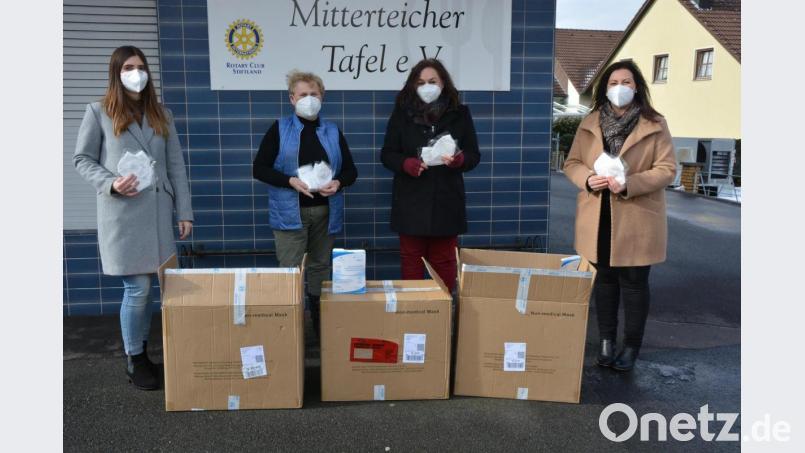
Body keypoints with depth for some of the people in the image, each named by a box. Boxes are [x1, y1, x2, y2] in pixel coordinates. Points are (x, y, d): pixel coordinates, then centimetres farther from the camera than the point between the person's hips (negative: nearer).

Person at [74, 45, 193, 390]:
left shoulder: (161, 115, 13)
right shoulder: (99, 112, 3)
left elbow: (176, 166, 11)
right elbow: (82, 160, 4)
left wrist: (184, 211, 6)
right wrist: (110, 183, -15)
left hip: (158, 212, 4)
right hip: (122, 214, -4)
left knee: (149, 287, 8)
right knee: (137, 288, -4)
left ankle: (142, 353, 24)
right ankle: (134, 361, 14)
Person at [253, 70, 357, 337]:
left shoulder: (333, 132, 9)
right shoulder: (279, 129, 1)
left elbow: (351, 171, 11)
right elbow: (259, 169, -3)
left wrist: (338, 183, -12)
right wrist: (291, 181, -18)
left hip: (325, 212, 3)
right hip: (290, 212, -3)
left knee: (321, 267, 13)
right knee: (290, 271, -3)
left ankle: (321, 326, 26)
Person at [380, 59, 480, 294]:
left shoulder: (459, 113, 4)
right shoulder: (402, 113, 3)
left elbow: (474, 155, 5)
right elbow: (387, 154, 4)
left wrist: (458, 160, -18)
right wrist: (406, 164, -17)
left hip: (446, 201, 0)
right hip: (411, 201, 0)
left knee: (444, 261, 8)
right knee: (411, 260, 7)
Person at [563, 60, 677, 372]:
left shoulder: (655, 125, -4)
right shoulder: (589, 123, 6)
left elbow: (667, 169, -7)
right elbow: (571, 163, 7)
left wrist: (629, 184, -21)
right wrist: (587, 179, -15)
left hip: (636, 219, -3)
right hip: (598, 218, 3)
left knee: (633, 282, 7)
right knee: (604, 279, 13)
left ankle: (632, 345, 22)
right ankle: (606, 340, 27)